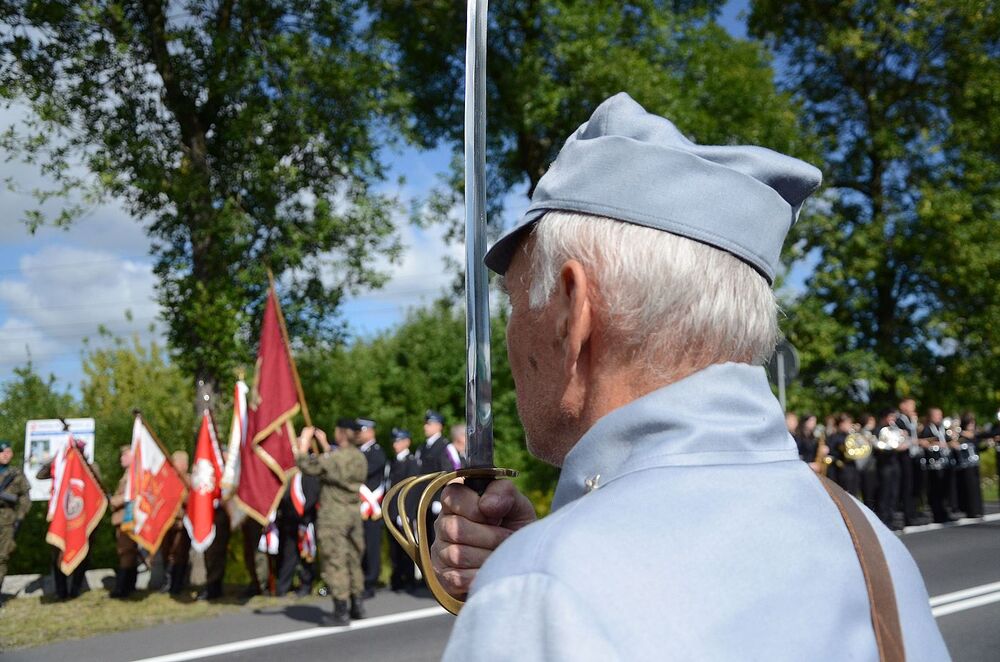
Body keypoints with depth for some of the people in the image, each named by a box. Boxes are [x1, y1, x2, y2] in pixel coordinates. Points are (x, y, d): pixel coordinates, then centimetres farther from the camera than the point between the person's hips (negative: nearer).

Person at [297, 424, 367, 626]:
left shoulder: (335, 458, -19)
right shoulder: (360, 458, 7)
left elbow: (306, 466, -15)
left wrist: (304, 442, -3)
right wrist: (324, 444, 26)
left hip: (333, 515, -8)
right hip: (354, 513, 8)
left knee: (335, 562, -2)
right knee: (353, 560, 17)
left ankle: (341, 612, 0)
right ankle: (357, 605, 24)